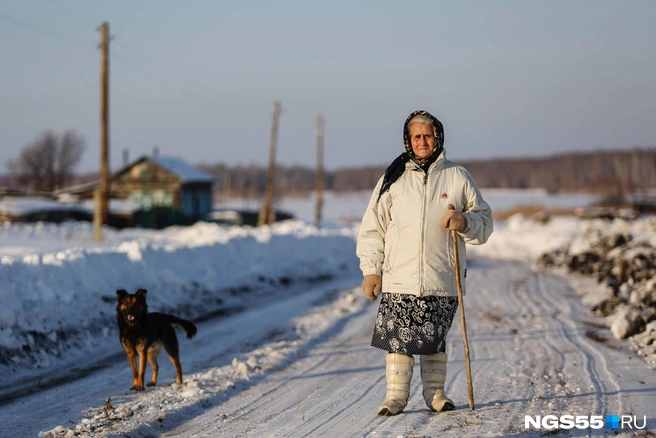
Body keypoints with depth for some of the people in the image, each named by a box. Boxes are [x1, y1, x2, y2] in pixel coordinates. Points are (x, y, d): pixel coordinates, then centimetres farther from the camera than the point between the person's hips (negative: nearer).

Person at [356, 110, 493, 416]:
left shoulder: (457, 177, 8)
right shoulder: (394, 178, 8)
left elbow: (484, 221, 12)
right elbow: (372, 228, 10)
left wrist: (465, 222, -11)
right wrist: (371, 270, 3)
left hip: (442, 279, 0)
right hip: (399, 279, 0)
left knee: (435, 339, 6)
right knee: (397, 338, -3)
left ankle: (435, 392, 19)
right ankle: (396, 395, 6)